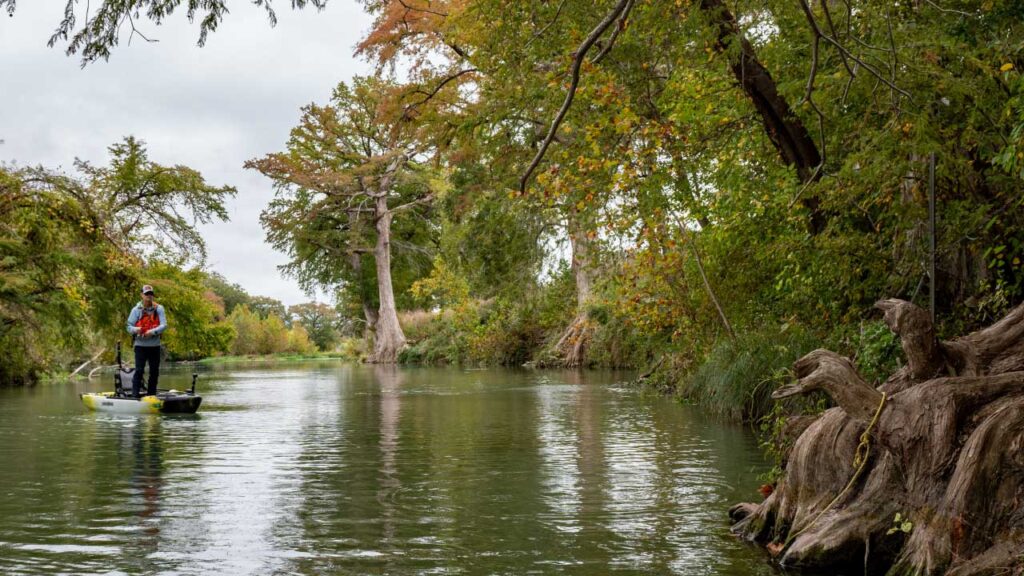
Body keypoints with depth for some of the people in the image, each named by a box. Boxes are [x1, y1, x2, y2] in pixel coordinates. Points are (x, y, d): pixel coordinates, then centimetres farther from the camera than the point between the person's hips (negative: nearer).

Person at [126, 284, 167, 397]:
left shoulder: (159, 309, 2)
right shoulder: (136, 309, 1)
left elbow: (164, 325, -7)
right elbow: (129, 326, 1)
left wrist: (153, 332, -23)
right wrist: (135, 330, -22)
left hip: (155, 345, 2)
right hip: (140, 345, -2)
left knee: (154, 371, 8)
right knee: (139, 370, -7)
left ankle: (151, 395, 20)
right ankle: (135, 395, -5)